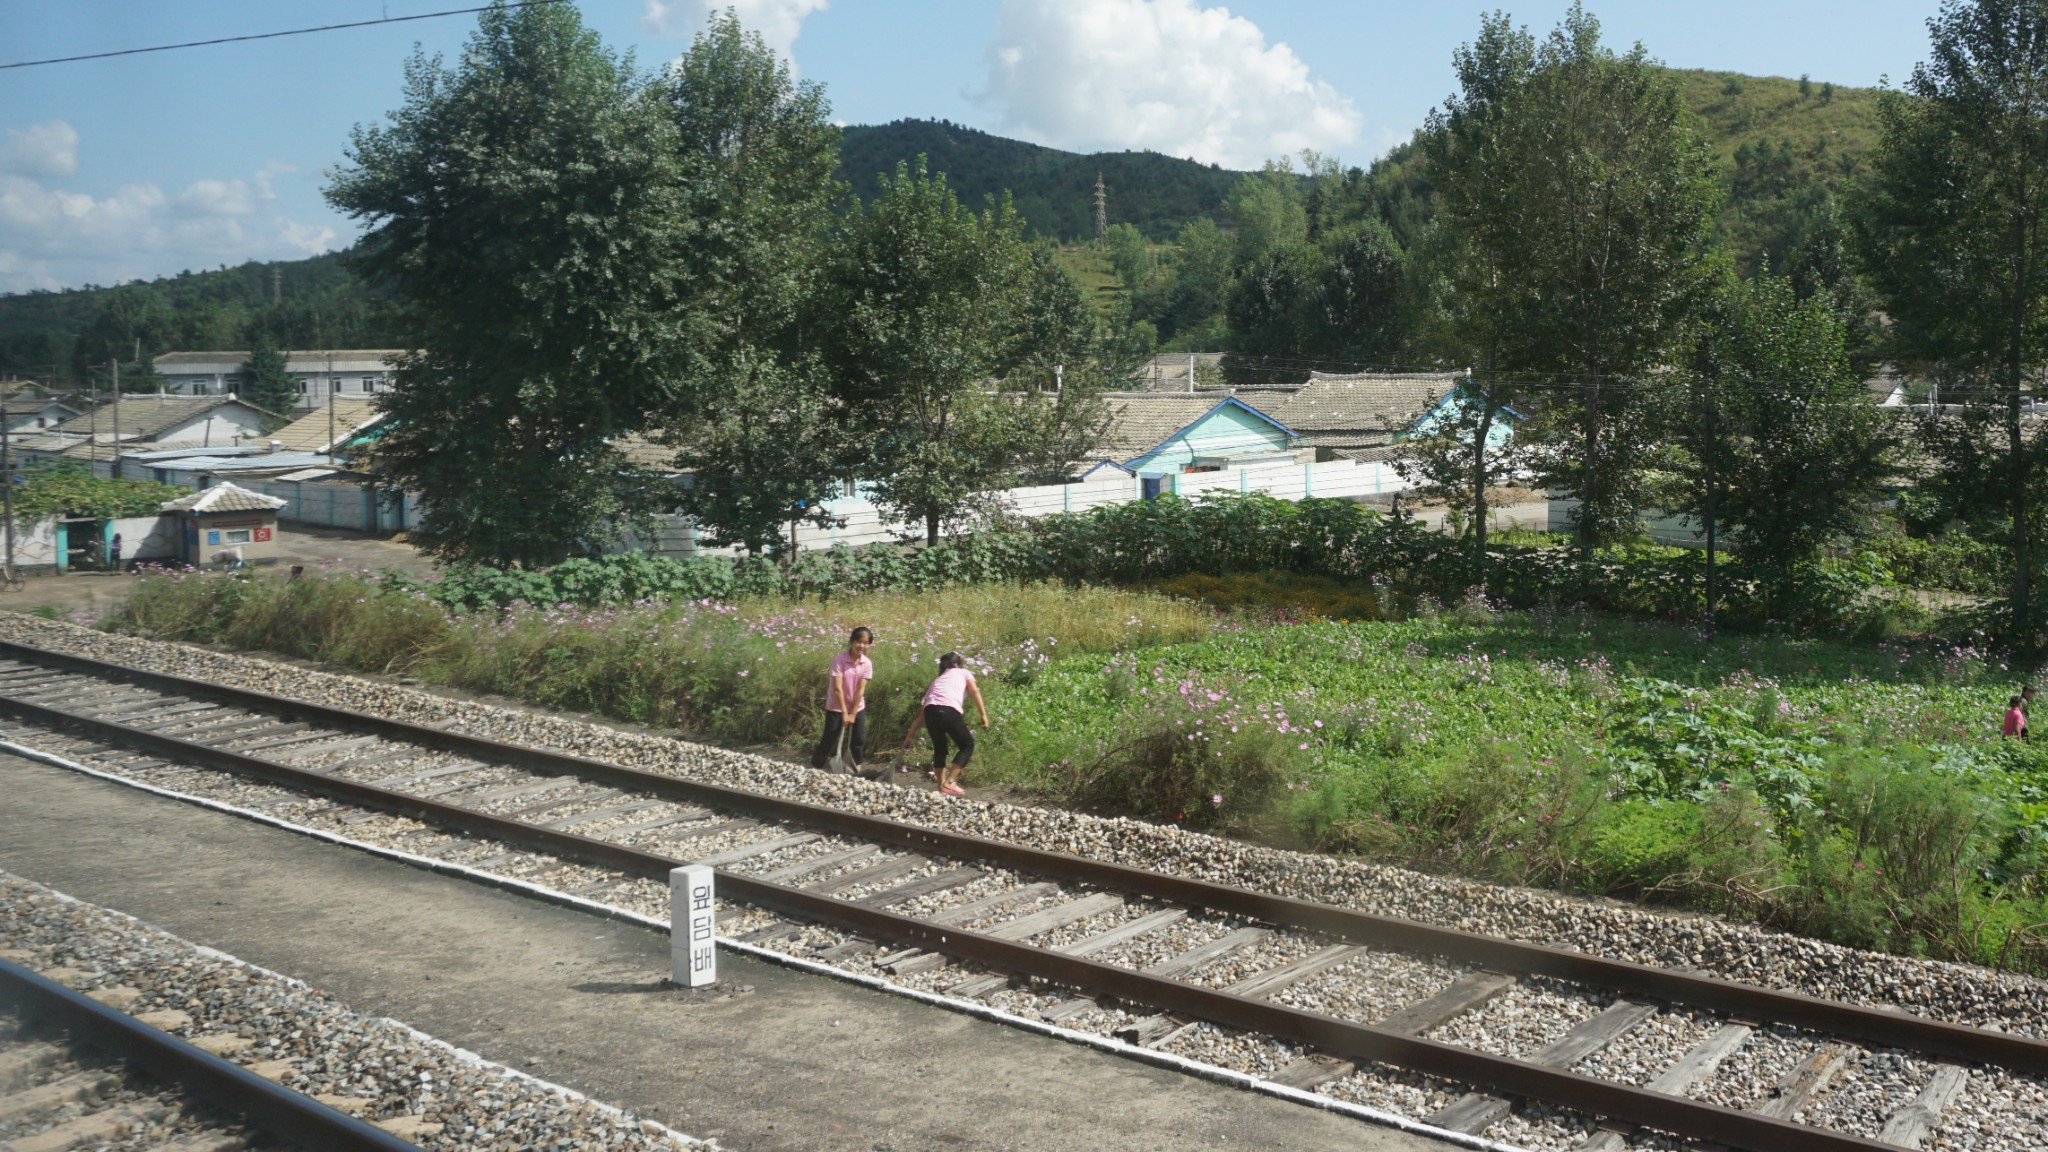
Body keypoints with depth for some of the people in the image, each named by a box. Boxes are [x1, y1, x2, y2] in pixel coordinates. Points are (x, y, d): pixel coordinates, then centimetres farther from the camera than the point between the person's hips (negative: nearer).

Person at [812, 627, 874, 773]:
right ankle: (813, 769, 6)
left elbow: (861, 689, -8)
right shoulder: (839, 660, -21)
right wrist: (844, 712, -20)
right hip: (836, 707, -4)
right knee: (829, 739, -4)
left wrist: (853, 713, -10)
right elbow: (837, 688, -21)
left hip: (857, 707, 4)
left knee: (860, 739, 5)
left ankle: (856, 769, 20)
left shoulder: (867, 663, -8)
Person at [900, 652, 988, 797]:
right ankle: (949, 782, 2)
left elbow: (922, 712, 33)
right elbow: (974, 691, 9)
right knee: (967, 745, 12)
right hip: (949, 710, -4)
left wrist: (911, 736, 34)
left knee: (939, 748, 23)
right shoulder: (963, 672, 29)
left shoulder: (937, 680, 37)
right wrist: (984, 715, 6)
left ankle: (942, 787, 19)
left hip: (930, 709, 5)